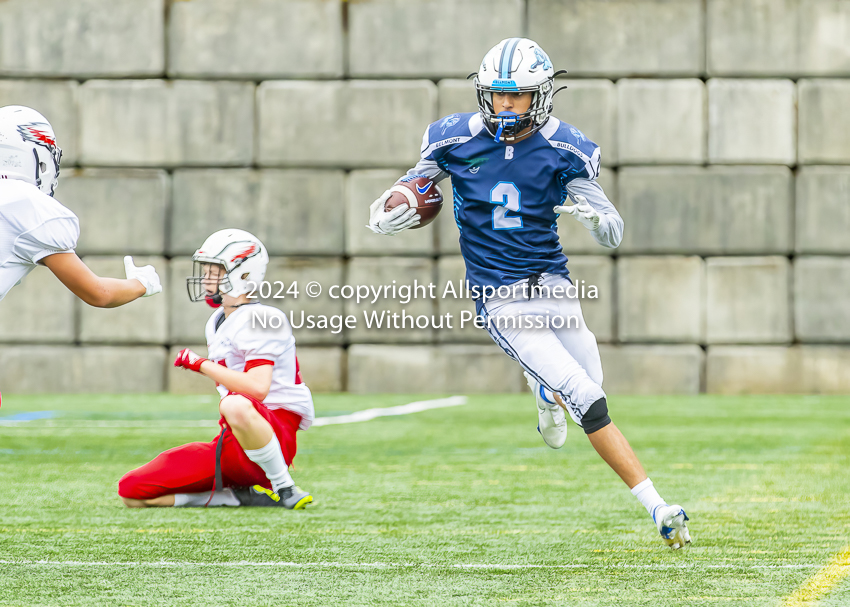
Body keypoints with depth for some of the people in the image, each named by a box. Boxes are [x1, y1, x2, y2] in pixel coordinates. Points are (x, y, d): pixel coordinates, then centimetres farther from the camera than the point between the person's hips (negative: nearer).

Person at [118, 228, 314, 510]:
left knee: (236, 407, -45)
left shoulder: (260, 321, -10)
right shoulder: (217, 323, 18)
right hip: (231, 447, 8)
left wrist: (201, 364, -14)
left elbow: (257, 388, -24)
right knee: (132, 492, -3)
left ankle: (285, 489, -22)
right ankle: (245, 495, -3)